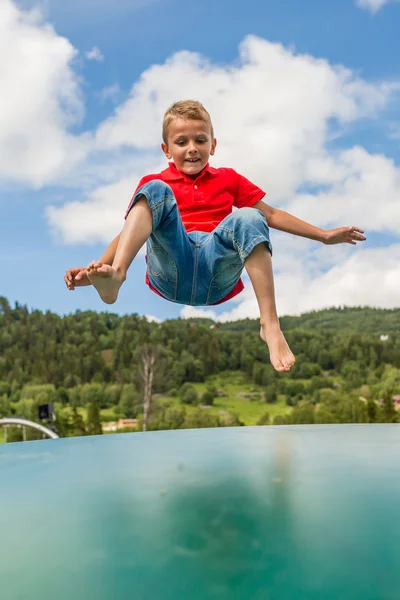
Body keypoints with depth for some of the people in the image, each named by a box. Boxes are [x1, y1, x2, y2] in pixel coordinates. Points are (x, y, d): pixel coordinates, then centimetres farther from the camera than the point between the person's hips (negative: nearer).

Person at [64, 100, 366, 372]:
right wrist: (95, 267, -8)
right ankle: (115, 277, -44)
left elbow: (271, 215, 24)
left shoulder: (228, 178, 25)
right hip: (170, 270, -1)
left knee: (247, 218, -26)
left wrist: (324, 235, 18)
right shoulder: (154, 182, 20)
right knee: (155, 191, -20)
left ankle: (270, 325, -34)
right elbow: (130, 232, 9)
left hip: (217, 269, 1)